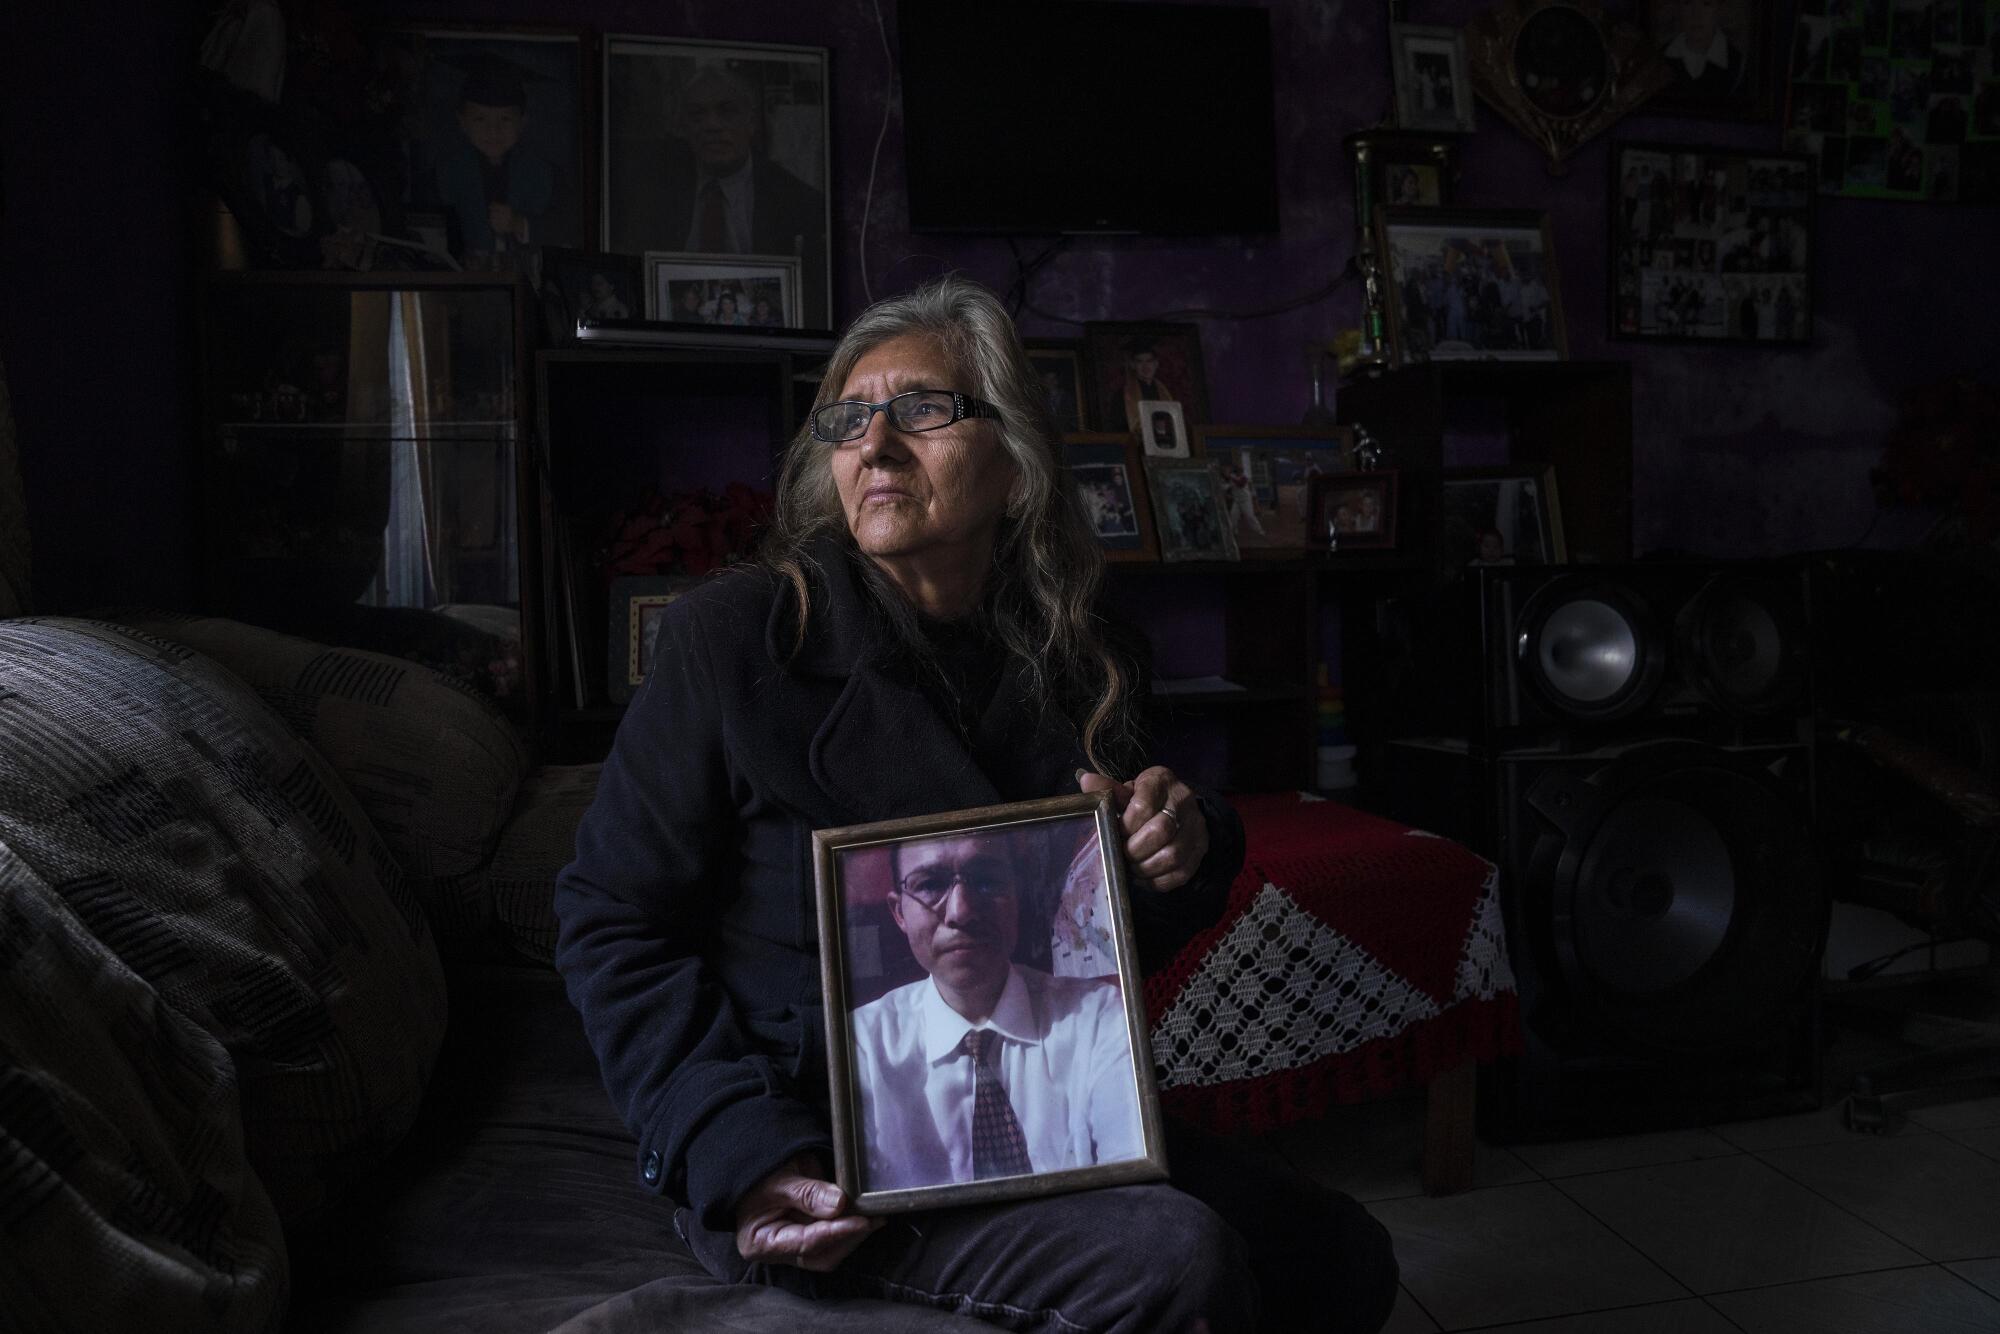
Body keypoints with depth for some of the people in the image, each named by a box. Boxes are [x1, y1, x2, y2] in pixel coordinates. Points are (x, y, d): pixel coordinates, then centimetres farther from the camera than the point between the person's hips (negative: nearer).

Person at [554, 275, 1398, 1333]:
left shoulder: (1065, 662, 5)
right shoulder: (734, 637, -9)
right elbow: (611, 920, -8)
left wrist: (1182, 857, -10)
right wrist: (738, 1159, -19)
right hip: (811, 1154, -5)